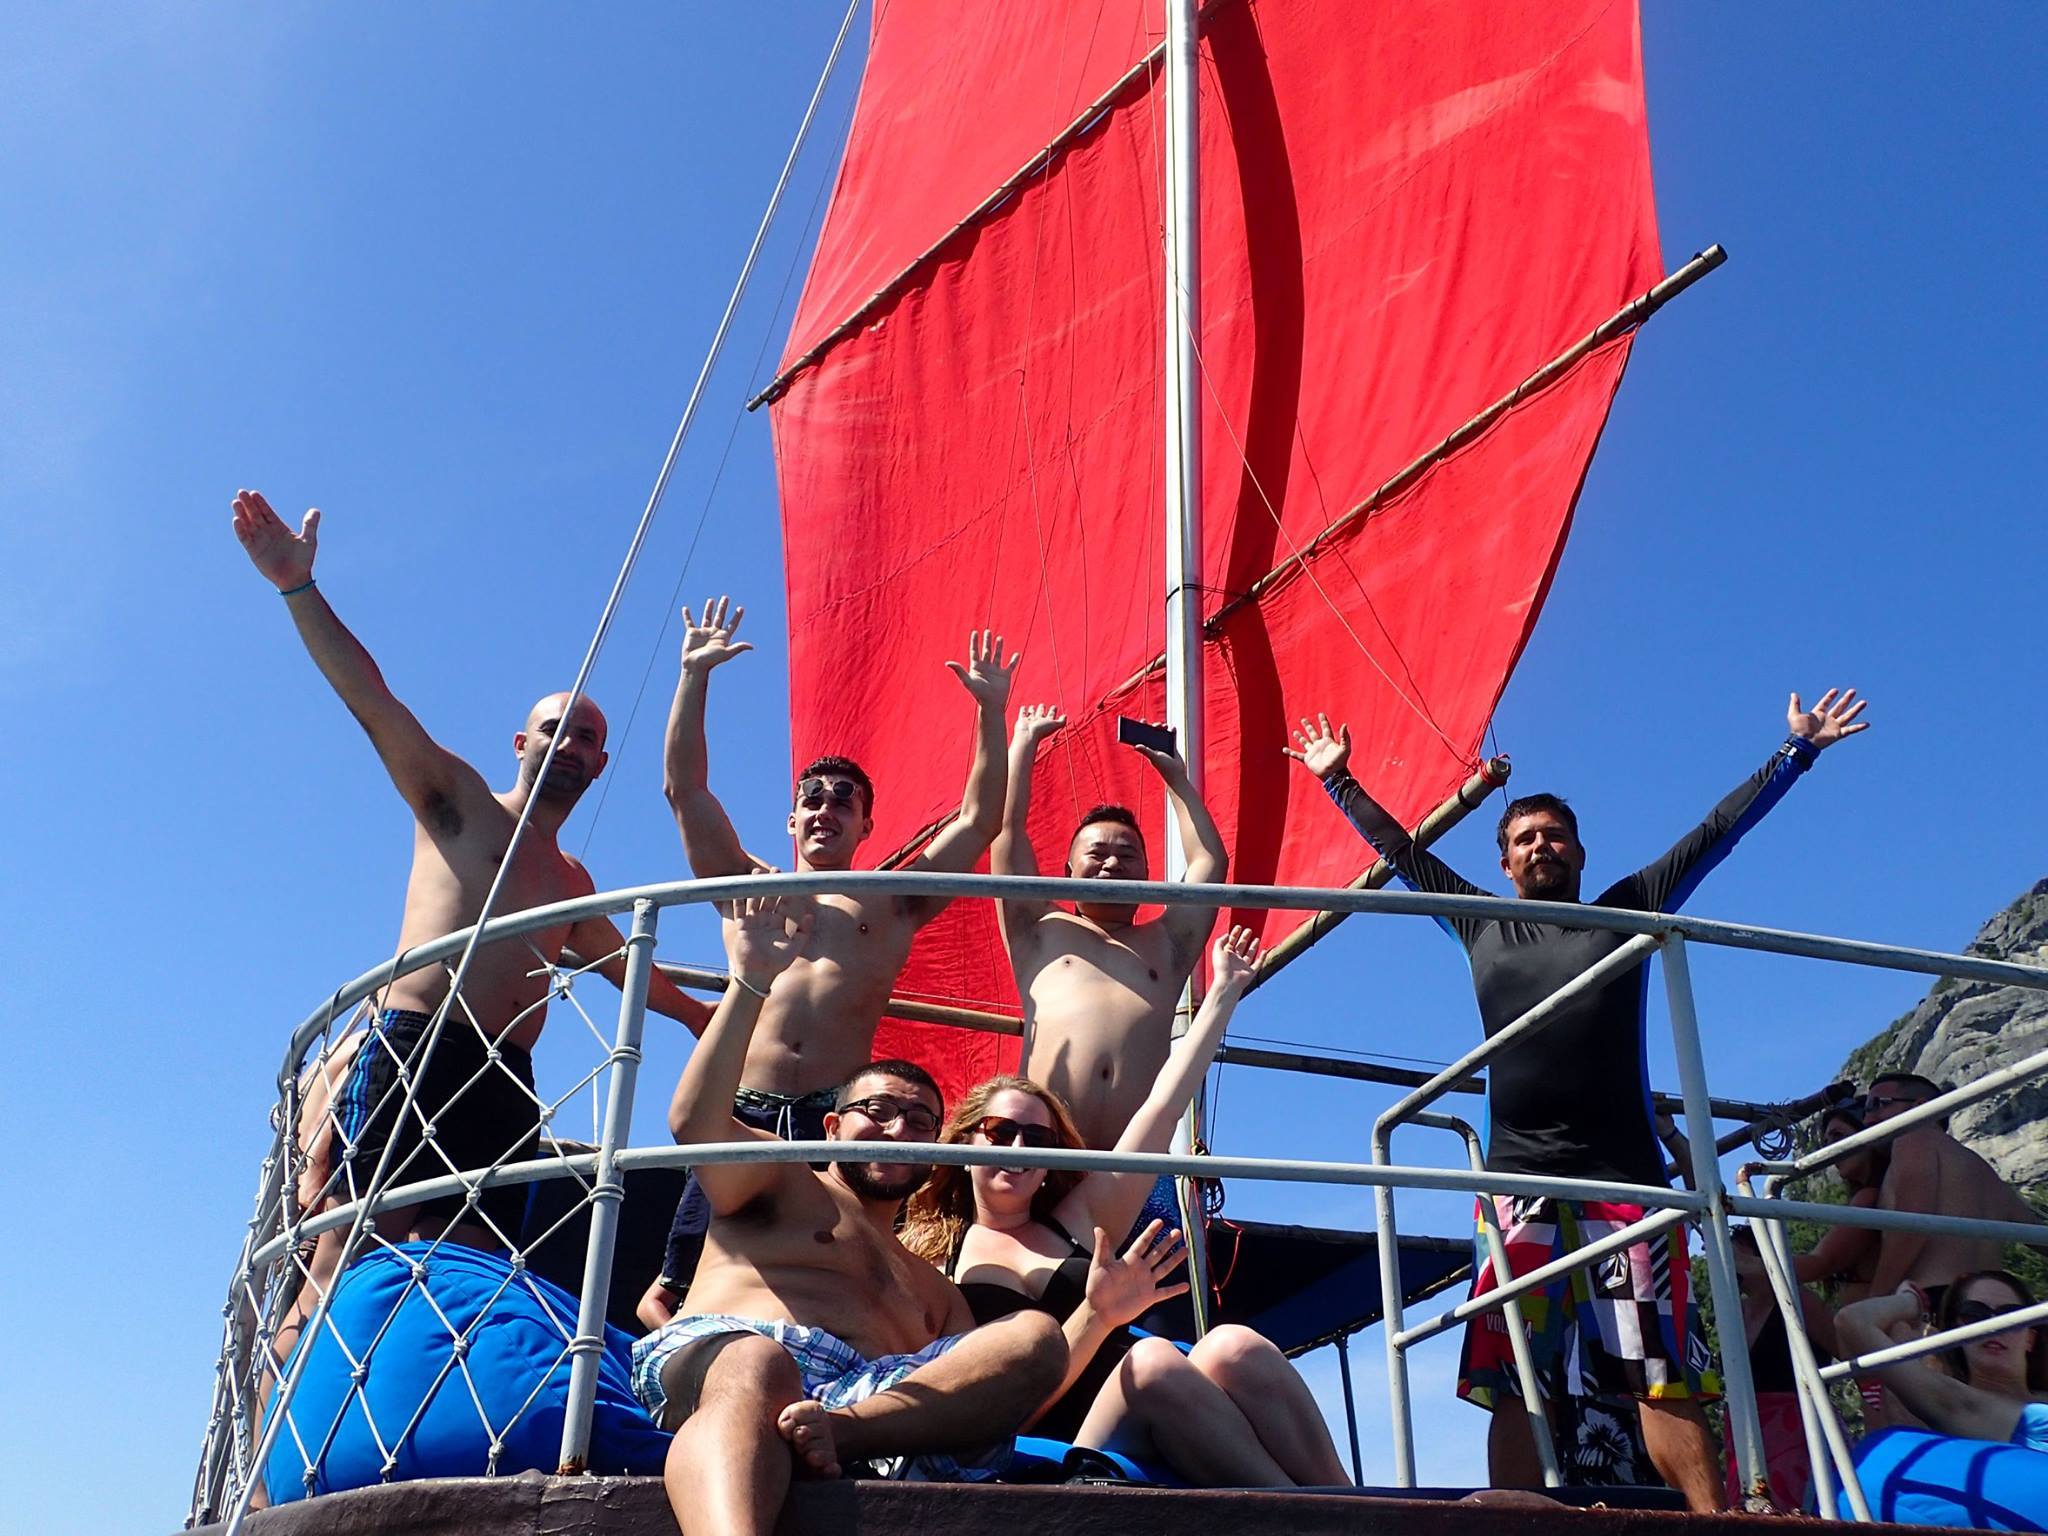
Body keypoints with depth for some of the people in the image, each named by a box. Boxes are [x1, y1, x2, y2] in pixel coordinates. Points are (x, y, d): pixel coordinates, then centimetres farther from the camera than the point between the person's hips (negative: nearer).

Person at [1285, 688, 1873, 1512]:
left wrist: (1798, 749, 22)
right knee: (1511, 1377, -5)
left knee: (1662, 1372, -5)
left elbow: (1718, 831, 19)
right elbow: (1399, 850, 26)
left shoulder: (1625, 911, 17)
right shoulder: (1482, 927, 18)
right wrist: (1337, 779, 31)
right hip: (1519, 1172, 1)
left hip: (1625, 1169, -1)